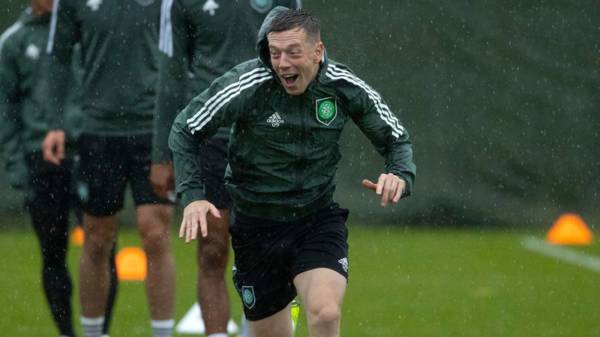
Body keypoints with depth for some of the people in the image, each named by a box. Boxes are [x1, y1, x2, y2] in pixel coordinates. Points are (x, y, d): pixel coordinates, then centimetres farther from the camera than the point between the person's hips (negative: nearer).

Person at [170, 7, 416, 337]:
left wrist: (399, 175, -19)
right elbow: (184, 131, -6)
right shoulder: (246, 85, -18)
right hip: (256, 227, 0)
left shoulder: (344, 86, -10)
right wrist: (192, 196, -19)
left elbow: (396, 140, 4)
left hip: (319, 220, 0)